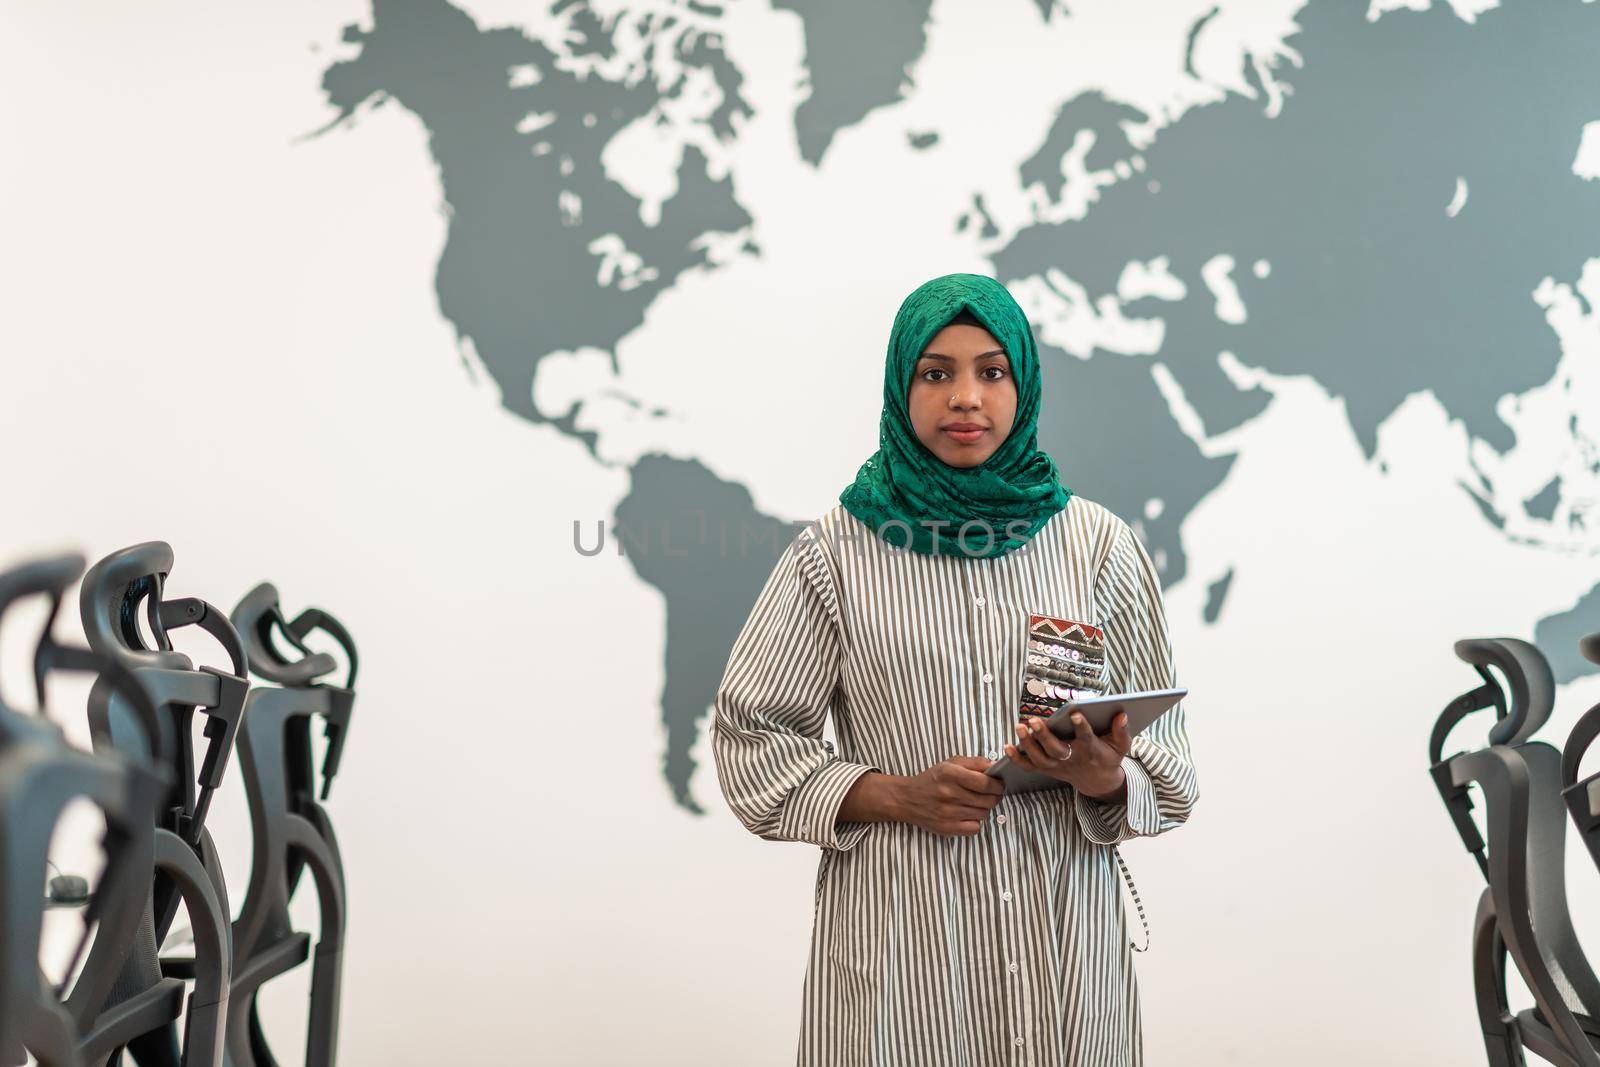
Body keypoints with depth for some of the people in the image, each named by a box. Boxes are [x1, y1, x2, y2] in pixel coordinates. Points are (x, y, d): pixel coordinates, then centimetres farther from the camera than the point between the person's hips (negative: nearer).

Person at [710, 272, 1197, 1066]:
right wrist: (898, 797, -13)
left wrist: (1104, 778, -17)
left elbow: (1163, 748, 5)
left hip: (1063, 936, 2)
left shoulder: (1098, 543, 3)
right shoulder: (838, 550, -2)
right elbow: (749, 735, 0)